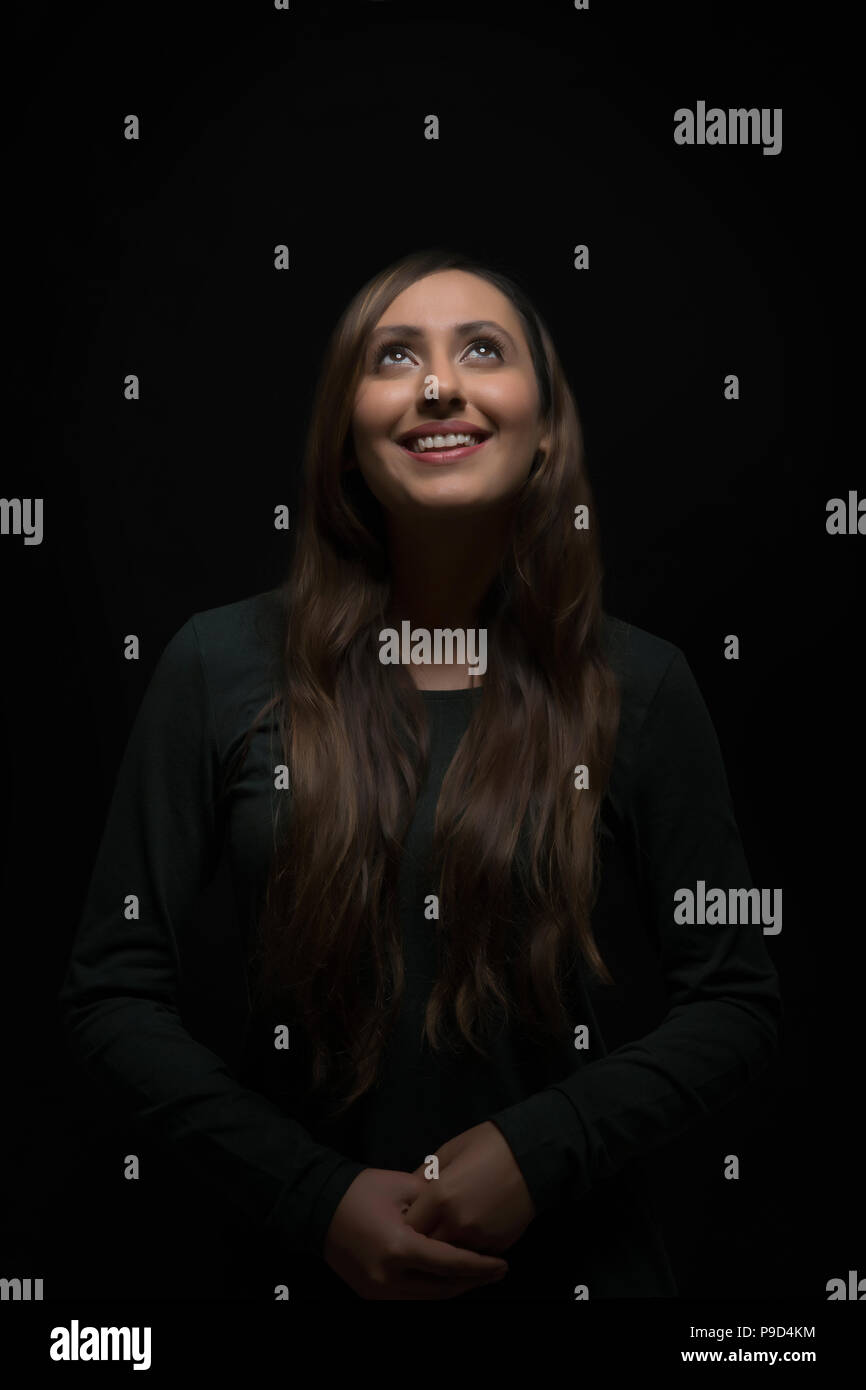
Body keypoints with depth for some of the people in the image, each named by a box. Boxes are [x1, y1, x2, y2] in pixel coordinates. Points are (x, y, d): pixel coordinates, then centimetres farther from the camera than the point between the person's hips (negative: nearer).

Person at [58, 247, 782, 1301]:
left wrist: (543, 1150, -15)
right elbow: (110, 990, -5)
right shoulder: (221, 667, -8)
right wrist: (314, 1196, -13)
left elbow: (736, 1001, -2)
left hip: (575, 1255, 1)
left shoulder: (639, 686, -7)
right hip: (305, 1256, 0)